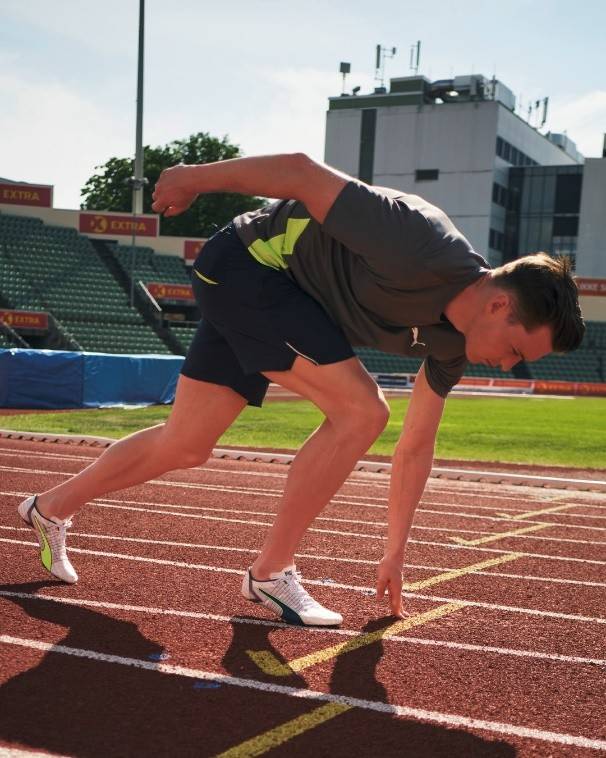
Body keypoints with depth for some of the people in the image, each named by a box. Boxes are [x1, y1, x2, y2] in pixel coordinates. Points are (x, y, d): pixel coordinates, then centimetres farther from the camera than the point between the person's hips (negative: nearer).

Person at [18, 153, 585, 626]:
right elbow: (303, 171, -25)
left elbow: (415, 447, 6)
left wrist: (394, 554, 9)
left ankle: (51, 509, 33)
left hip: (258, 287, 9)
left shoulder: (454, 341, -3)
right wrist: (196, 177, -14)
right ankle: (270, 573, -5)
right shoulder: (424, 251, -31)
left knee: (185, 447, 12)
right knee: (359, 409, -19)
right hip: (247, 261, -9)